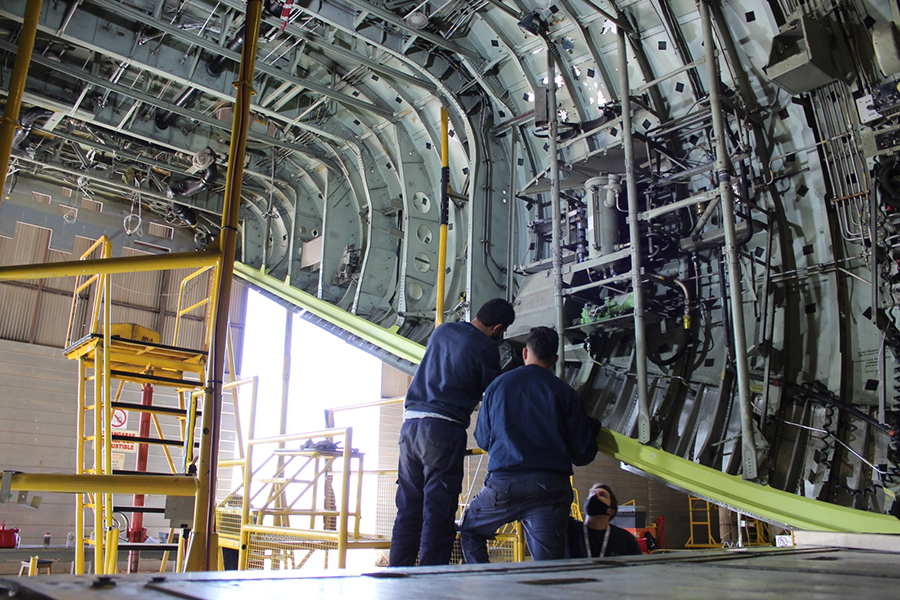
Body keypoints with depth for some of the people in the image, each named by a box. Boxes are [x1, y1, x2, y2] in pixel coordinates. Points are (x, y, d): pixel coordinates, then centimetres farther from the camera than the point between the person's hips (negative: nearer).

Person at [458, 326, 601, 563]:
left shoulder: (498, 385, 7)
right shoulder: (565, 392, 3)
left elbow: (482, 440, 16)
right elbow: (583, 454, 5)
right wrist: (593, 426, 25)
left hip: (503, 484, 1)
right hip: (551, 487, 0)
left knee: (469, 531, 23)